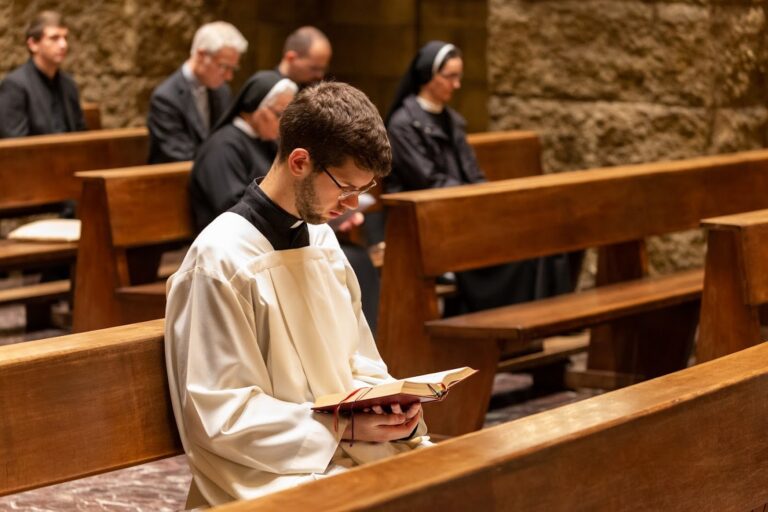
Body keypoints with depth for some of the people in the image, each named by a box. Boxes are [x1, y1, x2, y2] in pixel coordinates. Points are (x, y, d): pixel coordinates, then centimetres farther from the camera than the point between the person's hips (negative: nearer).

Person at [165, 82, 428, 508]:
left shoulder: (321, 239, 10)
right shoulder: (222, 260, -15)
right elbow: (221, 417, -16)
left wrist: (387, 406, -6)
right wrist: (344, 429, -20)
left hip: (345, 451, 8)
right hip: (270, 473, -7)